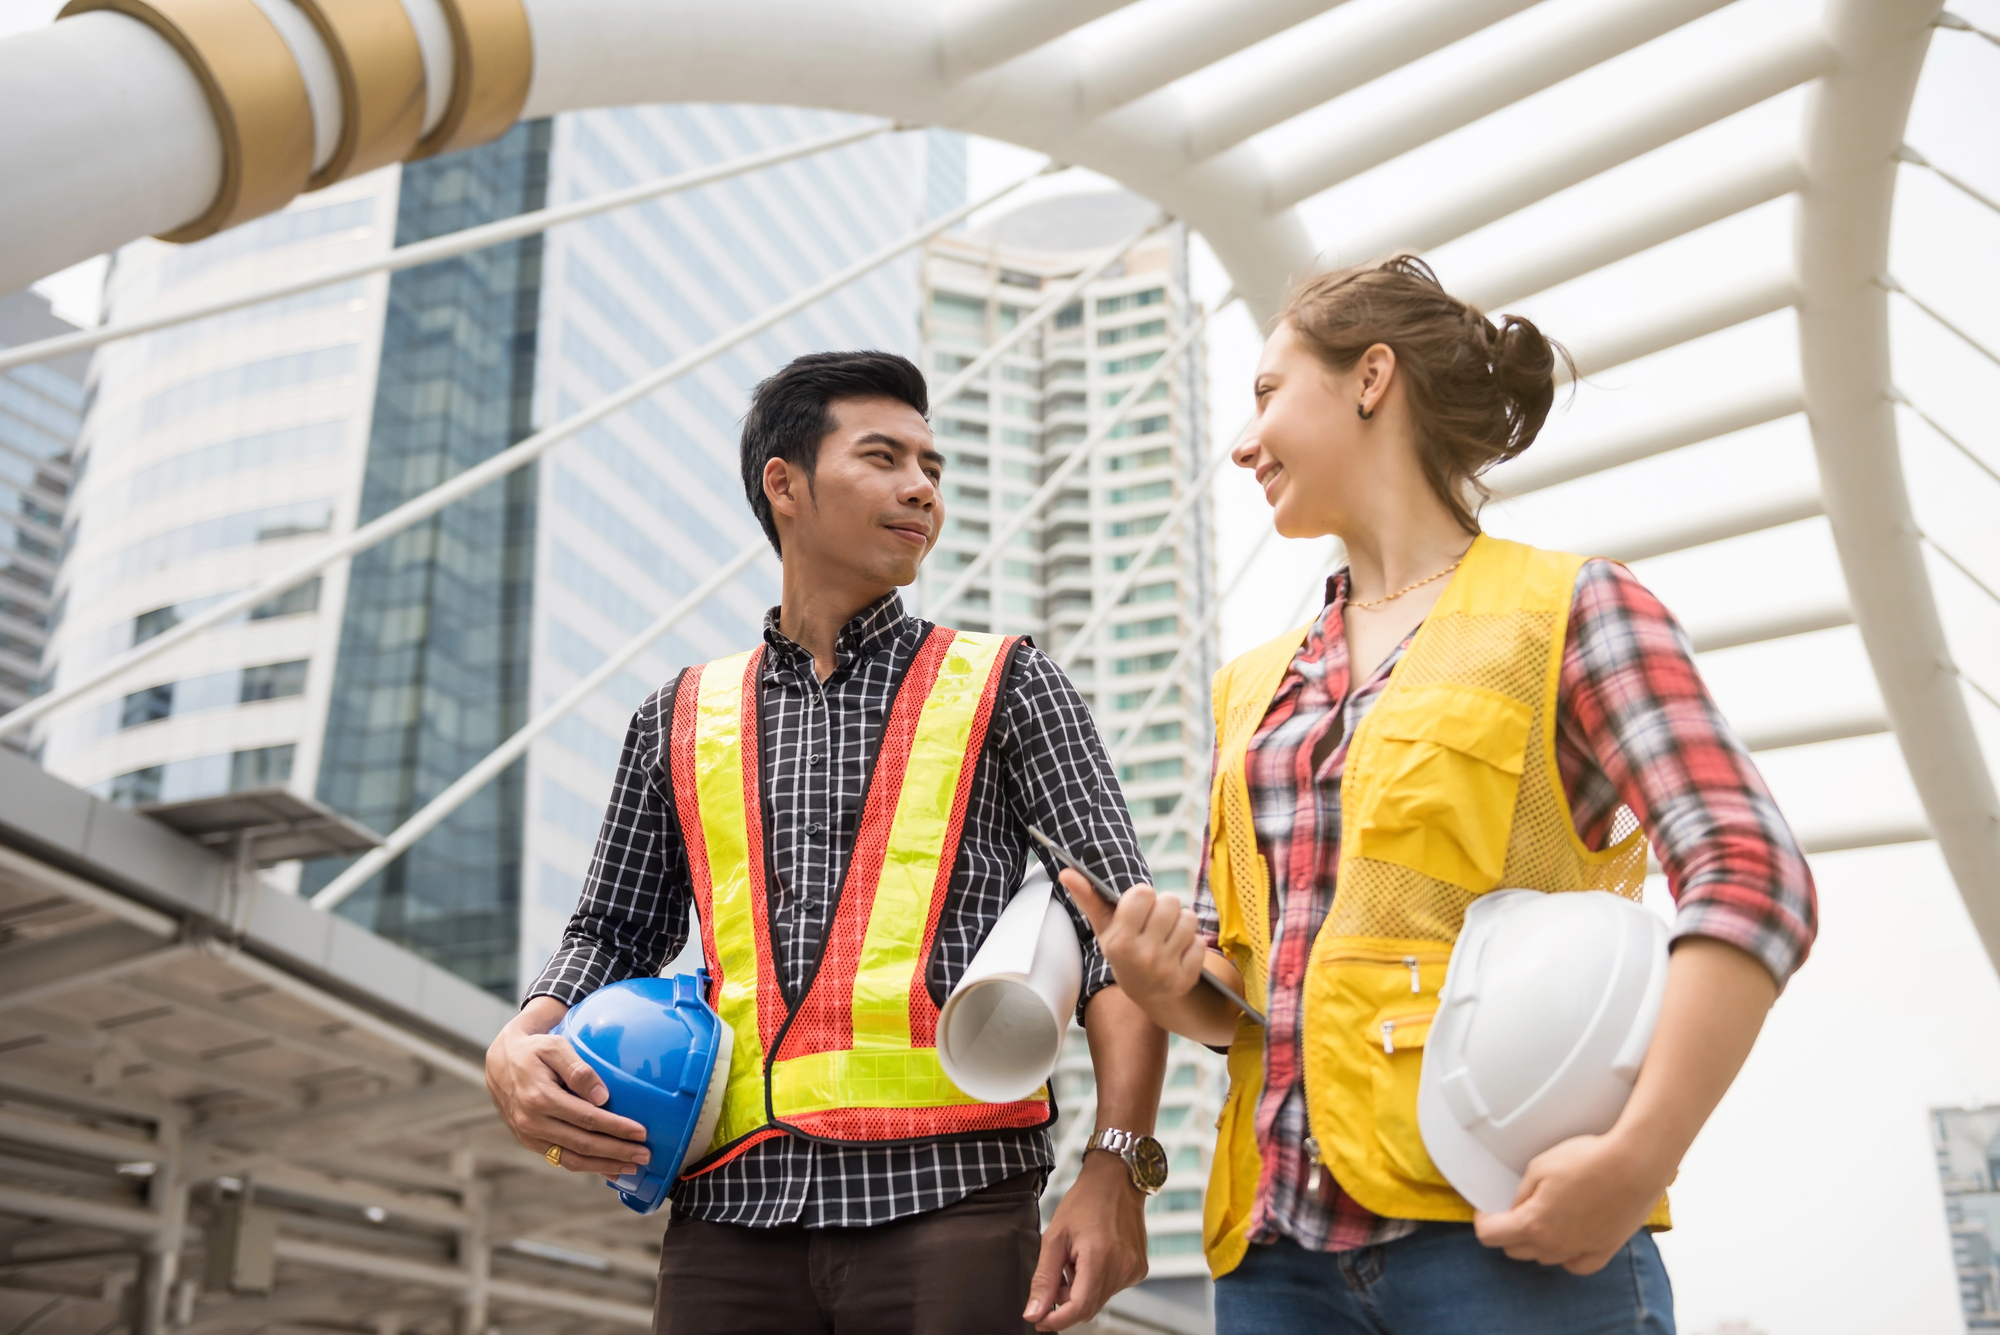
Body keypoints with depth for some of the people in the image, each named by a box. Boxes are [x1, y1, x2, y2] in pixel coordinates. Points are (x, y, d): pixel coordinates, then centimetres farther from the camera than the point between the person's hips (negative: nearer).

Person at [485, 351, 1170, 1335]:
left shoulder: (1002, 687, 7)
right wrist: (519, 1046, -2)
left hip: (945, 1190, -2)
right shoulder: (683, 719, 14)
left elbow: (1117, 923, 0)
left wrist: (1117, 1169, -12)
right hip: (731, 1204, 2)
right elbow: (617, 932, 20)